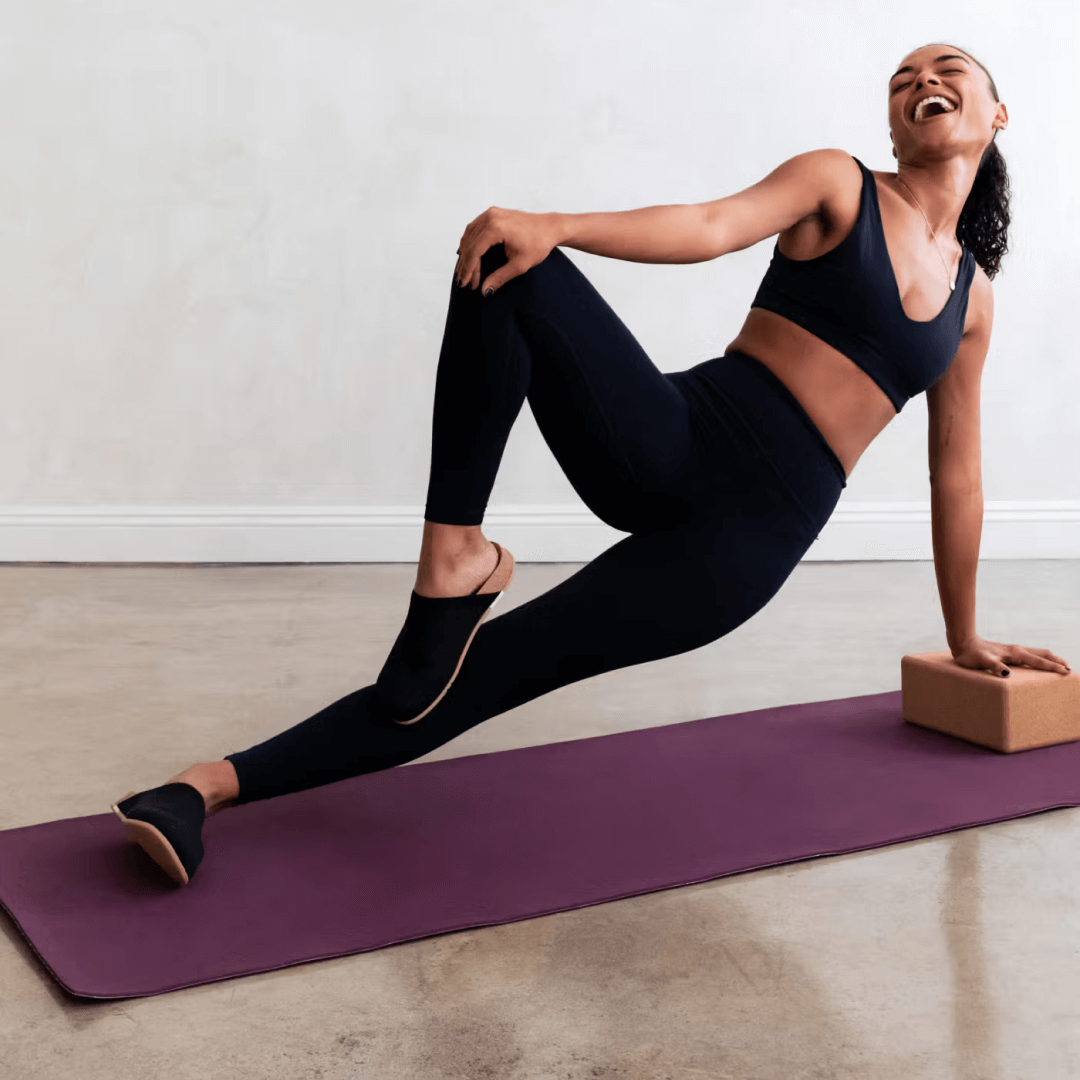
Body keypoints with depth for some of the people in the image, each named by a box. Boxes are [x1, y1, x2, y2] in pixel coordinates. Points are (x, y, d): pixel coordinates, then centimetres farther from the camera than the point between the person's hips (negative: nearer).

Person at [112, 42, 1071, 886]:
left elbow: (956, 476, 25)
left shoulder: (972, 297, 20)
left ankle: (221, 785, -11)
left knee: (476, 677, -11)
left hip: (746, 541, 2)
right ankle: (454, 559, -24)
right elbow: (712, 227, -9)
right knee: (502, 264, -29)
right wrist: (553, 228, -28)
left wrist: (964, 636, 31)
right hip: (678, 441, -1)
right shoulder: (837, 184, 10)